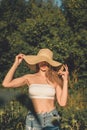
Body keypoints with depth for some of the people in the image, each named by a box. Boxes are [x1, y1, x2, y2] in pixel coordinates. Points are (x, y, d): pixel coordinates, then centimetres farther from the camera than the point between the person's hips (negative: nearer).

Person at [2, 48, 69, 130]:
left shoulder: (55, 80, 1)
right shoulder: (29, 78, 4)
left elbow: (62, 103, -6)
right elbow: (6, 84, -5)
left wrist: (65, 81, -9)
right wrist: (16, 64, -2)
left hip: (51, 119, -1)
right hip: (33, 119, 1)